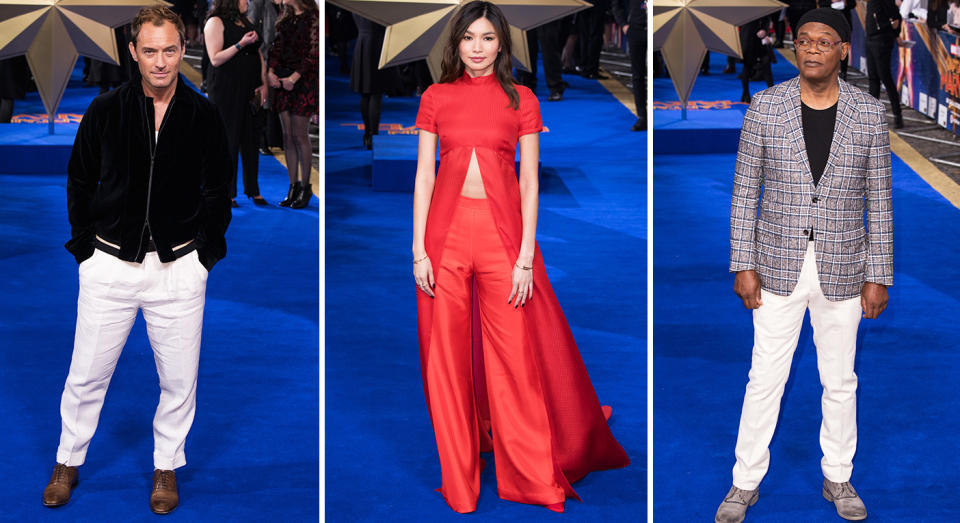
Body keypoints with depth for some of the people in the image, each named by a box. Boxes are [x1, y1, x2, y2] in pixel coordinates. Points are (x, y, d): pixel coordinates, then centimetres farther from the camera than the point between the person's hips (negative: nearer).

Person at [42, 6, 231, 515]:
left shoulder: (203, 116, -1)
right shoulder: (105, 110, -2)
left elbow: (217, 194, 9)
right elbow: (78, 182, 7)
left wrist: (206, 251, 2)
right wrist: (84, 245, 2)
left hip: (178, 267, 0)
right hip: (110, 263, 0)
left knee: (179, 378, 8)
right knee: (86, 375, 7)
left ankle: (167, 467, 27)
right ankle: (68, 462, 26)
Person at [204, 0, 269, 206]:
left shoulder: (246, 21, 16)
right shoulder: (215, 22, -7)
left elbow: (258, 53, 18)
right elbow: (215, 59, -14)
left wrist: (264, 83, 8)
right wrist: (241, 44, -20)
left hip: (249, 89, 7)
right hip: (225, 89, -7)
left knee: (252, 139, 6)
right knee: (228, 139, -2)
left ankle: (253, 190, 14)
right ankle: (226, 193, 6)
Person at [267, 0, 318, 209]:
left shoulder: (313, 18, -7)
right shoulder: (285, 19, 14)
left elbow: (314, 53, -12)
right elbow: (277, 46, 15)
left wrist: (294, 77, -17)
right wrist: (271, 71, -2)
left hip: (304, 80, -6)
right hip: (283, 80, 6)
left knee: (299, 135, -6)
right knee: (287, 135, 5)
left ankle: (305, 187, 5)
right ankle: (293, 186, 10)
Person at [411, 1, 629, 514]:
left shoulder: (521, 100, 5)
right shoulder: (436, 98, 8)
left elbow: (530, 183, 2)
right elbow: (423, 176, 6)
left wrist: (526, 256, -6)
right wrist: (419, 249, -2)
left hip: (501, 229, -1)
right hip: (446, 228, 1)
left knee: (514, 356, -1)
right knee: (447, 356, 4)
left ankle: (532, 479, 11)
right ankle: (458, 482, 15)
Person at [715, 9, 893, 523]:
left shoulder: (869, 114, -3)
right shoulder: (766, 106, -4)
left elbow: (879, 198, 2)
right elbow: (745, 190, 0)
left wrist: (878, 276, 0)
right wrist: (743, 265, -4)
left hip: (842, 269, 1)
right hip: (778, 266, -1)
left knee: (840, 382, 12)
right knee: (765, 379, 4)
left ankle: (838, 479, 28)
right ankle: (746, 481, 17)